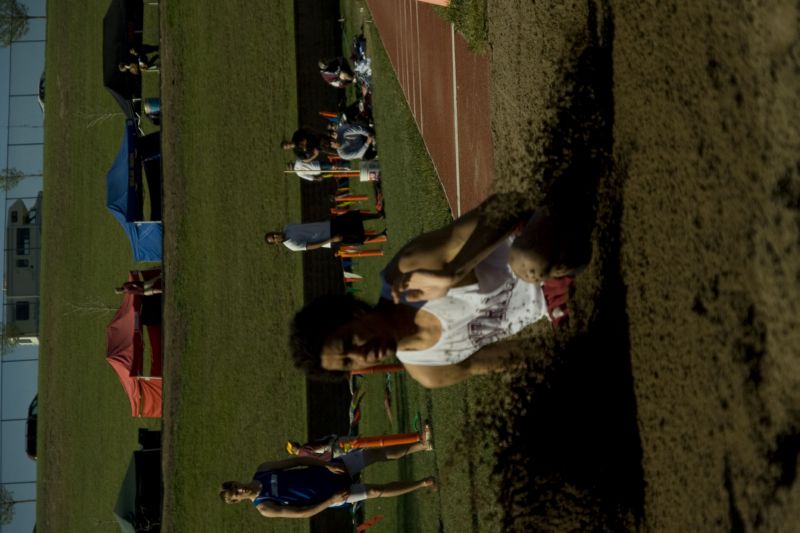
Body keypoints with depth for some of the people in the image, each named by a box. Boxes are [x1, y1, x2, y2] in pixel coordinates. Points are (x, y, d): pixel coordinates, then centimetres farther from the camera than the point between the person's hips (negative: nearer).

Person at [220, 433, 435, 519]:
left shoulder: (262, 470, -3)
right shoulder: (265, 508, -14)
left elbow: (298, 460, -2)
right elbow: (304, 512, -15)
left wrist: (327, 464, -14)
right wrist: (331, 500, -20)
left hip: (327, 470, 4)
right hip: (329, 496, -4)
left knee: (376, 453, -8)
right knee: (376, 491, -13)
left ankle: (423, 445, -2)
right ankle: (423, 483, 4)